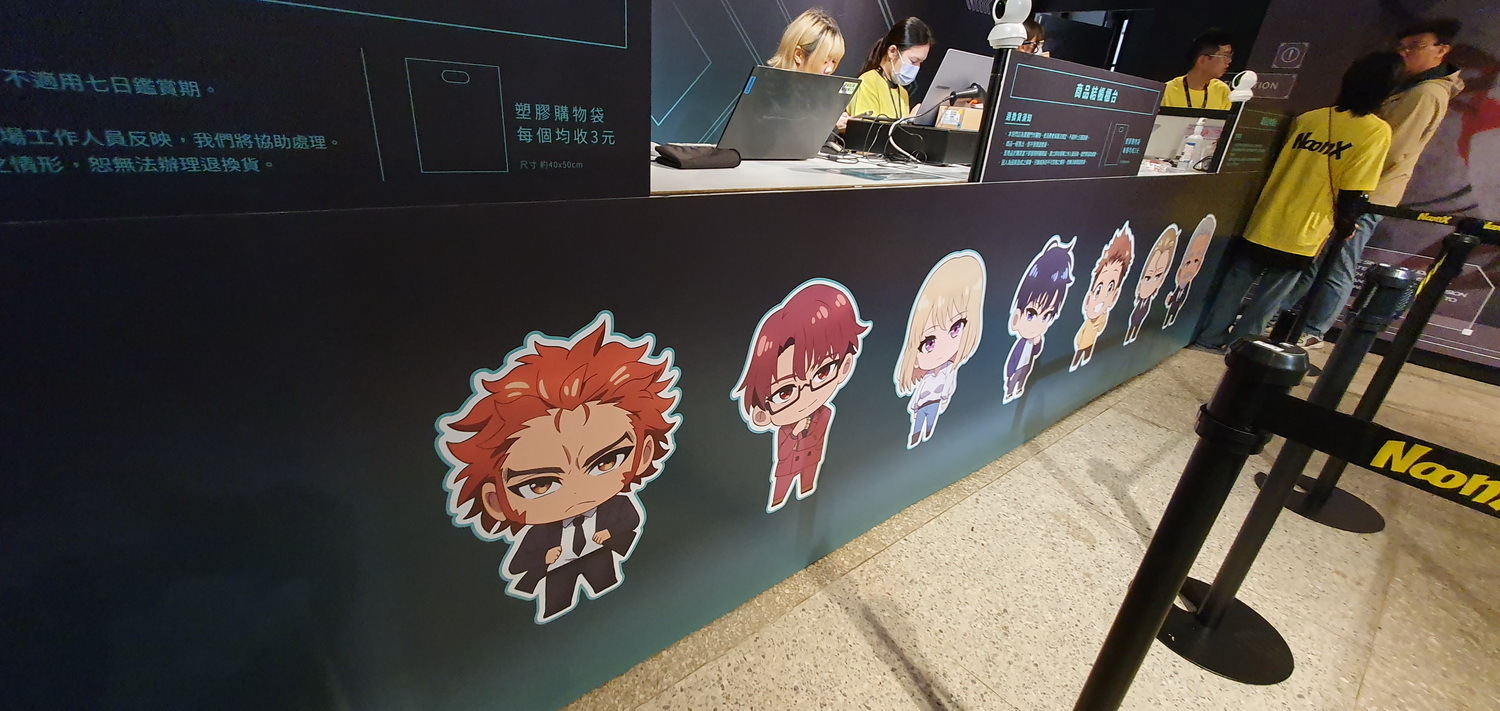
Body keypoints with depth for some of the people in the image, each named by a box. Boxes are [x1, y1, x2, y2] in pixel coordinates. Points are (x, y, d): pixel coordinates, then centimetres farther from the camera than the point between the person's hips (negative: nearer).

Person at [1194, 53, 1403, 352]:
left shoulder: (1307, 118, 5)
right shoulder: (1377, 131, -7)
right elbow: (1352, 192, -11)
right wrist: (1345, 226, 4)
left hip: (1263, 223, 3)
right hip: (1302, 236, -3)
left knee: (1235, 285, 12)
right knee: (1269, 298, 7)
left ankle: (1210, 337, 17)